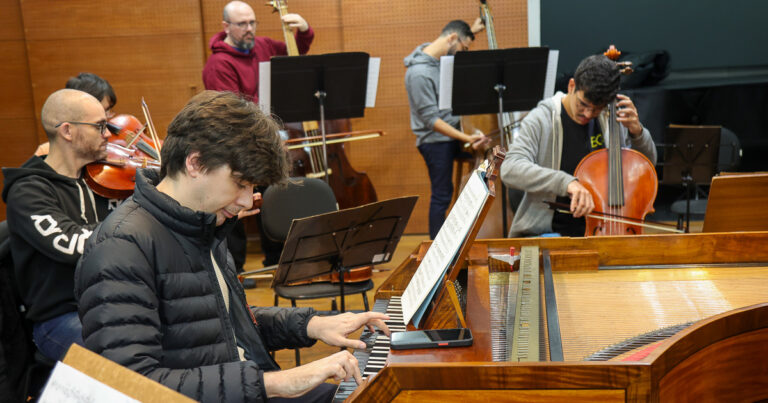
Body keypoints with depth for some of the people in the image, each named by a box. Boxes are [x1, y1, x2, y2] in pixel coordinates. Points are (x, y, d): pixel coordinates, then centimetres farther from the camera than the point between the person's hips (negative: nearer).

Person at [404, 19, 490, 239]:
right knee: (442, 196, -2)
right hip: (435, 141, -9)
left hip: (452, 135, 9)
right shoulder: (419, 73, -23)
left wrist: (471, 31, 18)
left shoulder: (442, 58, 5)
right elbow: (431, 119, -24)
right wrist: (466, 138, -28)